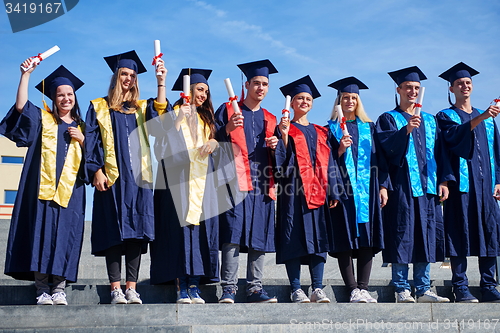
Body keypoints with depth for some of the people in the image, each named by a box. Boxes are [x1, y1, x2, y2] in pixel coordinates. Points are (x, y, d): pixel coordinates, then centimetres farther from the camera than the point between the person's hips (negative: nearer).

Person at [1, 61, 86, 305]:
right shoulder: (42, 118, 13)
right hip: (43, 188, -2)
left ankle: (59, 289, -1)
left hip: (70, 192, 2)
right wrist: (26, 74, -7)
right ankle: (42, 290, -4)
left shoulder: (80, 127, 19)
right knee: (41, 233, -7)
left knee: (64, 238, -3)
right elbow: (21, 105, -5)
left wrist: (81, 139, -1)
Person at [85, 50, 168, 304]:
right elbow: (92, 141, 4)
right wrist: (96, 171, -8)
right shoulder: (99, 107, 12)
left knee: (136, 231, -3)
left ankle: (131, 288, -1)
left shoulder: (142, 108, 18)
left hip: (138, 178, 2)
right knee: (114, 231, -5)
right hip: (111, 178, -2)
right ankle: (115, 289, -3)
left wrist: (161, 83, -11)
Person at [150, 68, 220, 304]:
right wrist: (178, 120, -14)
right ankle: (181, 287, -5)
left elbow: (215, 143, 24)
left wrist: (214, 142, 2)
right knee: (180, 229, -8)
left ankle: (194, 286, 0)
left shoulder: (206, 118, 21)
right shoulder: (173, 114, 5)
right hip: (178, 181, -4)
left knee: (200, 229, -2)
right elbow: (164, 145, -7)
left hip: (202, 181, 5)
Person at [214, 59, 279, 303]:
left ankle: (254, 288, 6)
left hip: (262, 185, 4)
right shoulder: (227, 110, 10)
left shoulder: (270, 119, 22)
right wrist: (228, 129, -16)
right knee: (232, 236, -12)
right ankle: (228, 289, -10)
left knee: (259, 239, 1)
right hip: (236, 182, -4)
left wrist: (276, 145, 2)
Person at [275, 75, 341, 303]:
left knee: (319, 239, 0)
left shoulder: (319, 133, 19)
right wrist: (284, 135, -16)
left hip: (317, 192, 4)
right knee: (294, 239, -6)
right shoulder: (286, 129, 7)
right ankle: (296, 290, -1)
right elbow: (281, 160, -5)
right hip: (293, 191, -4)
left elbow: (328, 163, 16)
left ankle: (317, 289, 2)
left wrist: (333, 192, 8)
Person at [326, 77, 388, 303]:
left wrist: (383, 186, 3)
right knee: (345, 240, -5)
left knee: (367, 238, -2)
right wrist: (340, 150, -15)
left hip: (367, 189, 2)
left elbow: (379, 157, 12)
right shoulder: (331, 128, 9)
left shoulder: (369, 127, 16)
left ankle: (363, 287, 1)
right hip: (342, 189, -2)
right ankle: (353, 289, -1)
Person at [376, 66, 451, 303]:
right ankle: (402, 290, -1)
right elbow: (387, 146, -12)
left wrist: (443, 181, 5)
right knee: (402, 237, -6)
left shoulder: (429, 120, 19)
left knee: (426, 236, 4)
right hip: (402, 186, -4)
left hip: (427, 186, 5)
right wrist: (406, 130, -26)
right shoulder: (388, 119, 5)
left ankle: (423, 290, 9)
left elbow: (439, 152, 15)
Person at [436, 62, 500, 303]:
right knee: (460, 233, -6)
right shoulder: (445, 116, 6)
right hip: (461, 183, -4)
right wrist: (480, 118, -29)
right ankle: (460, 287, -2)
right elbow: (455, 135, -16)